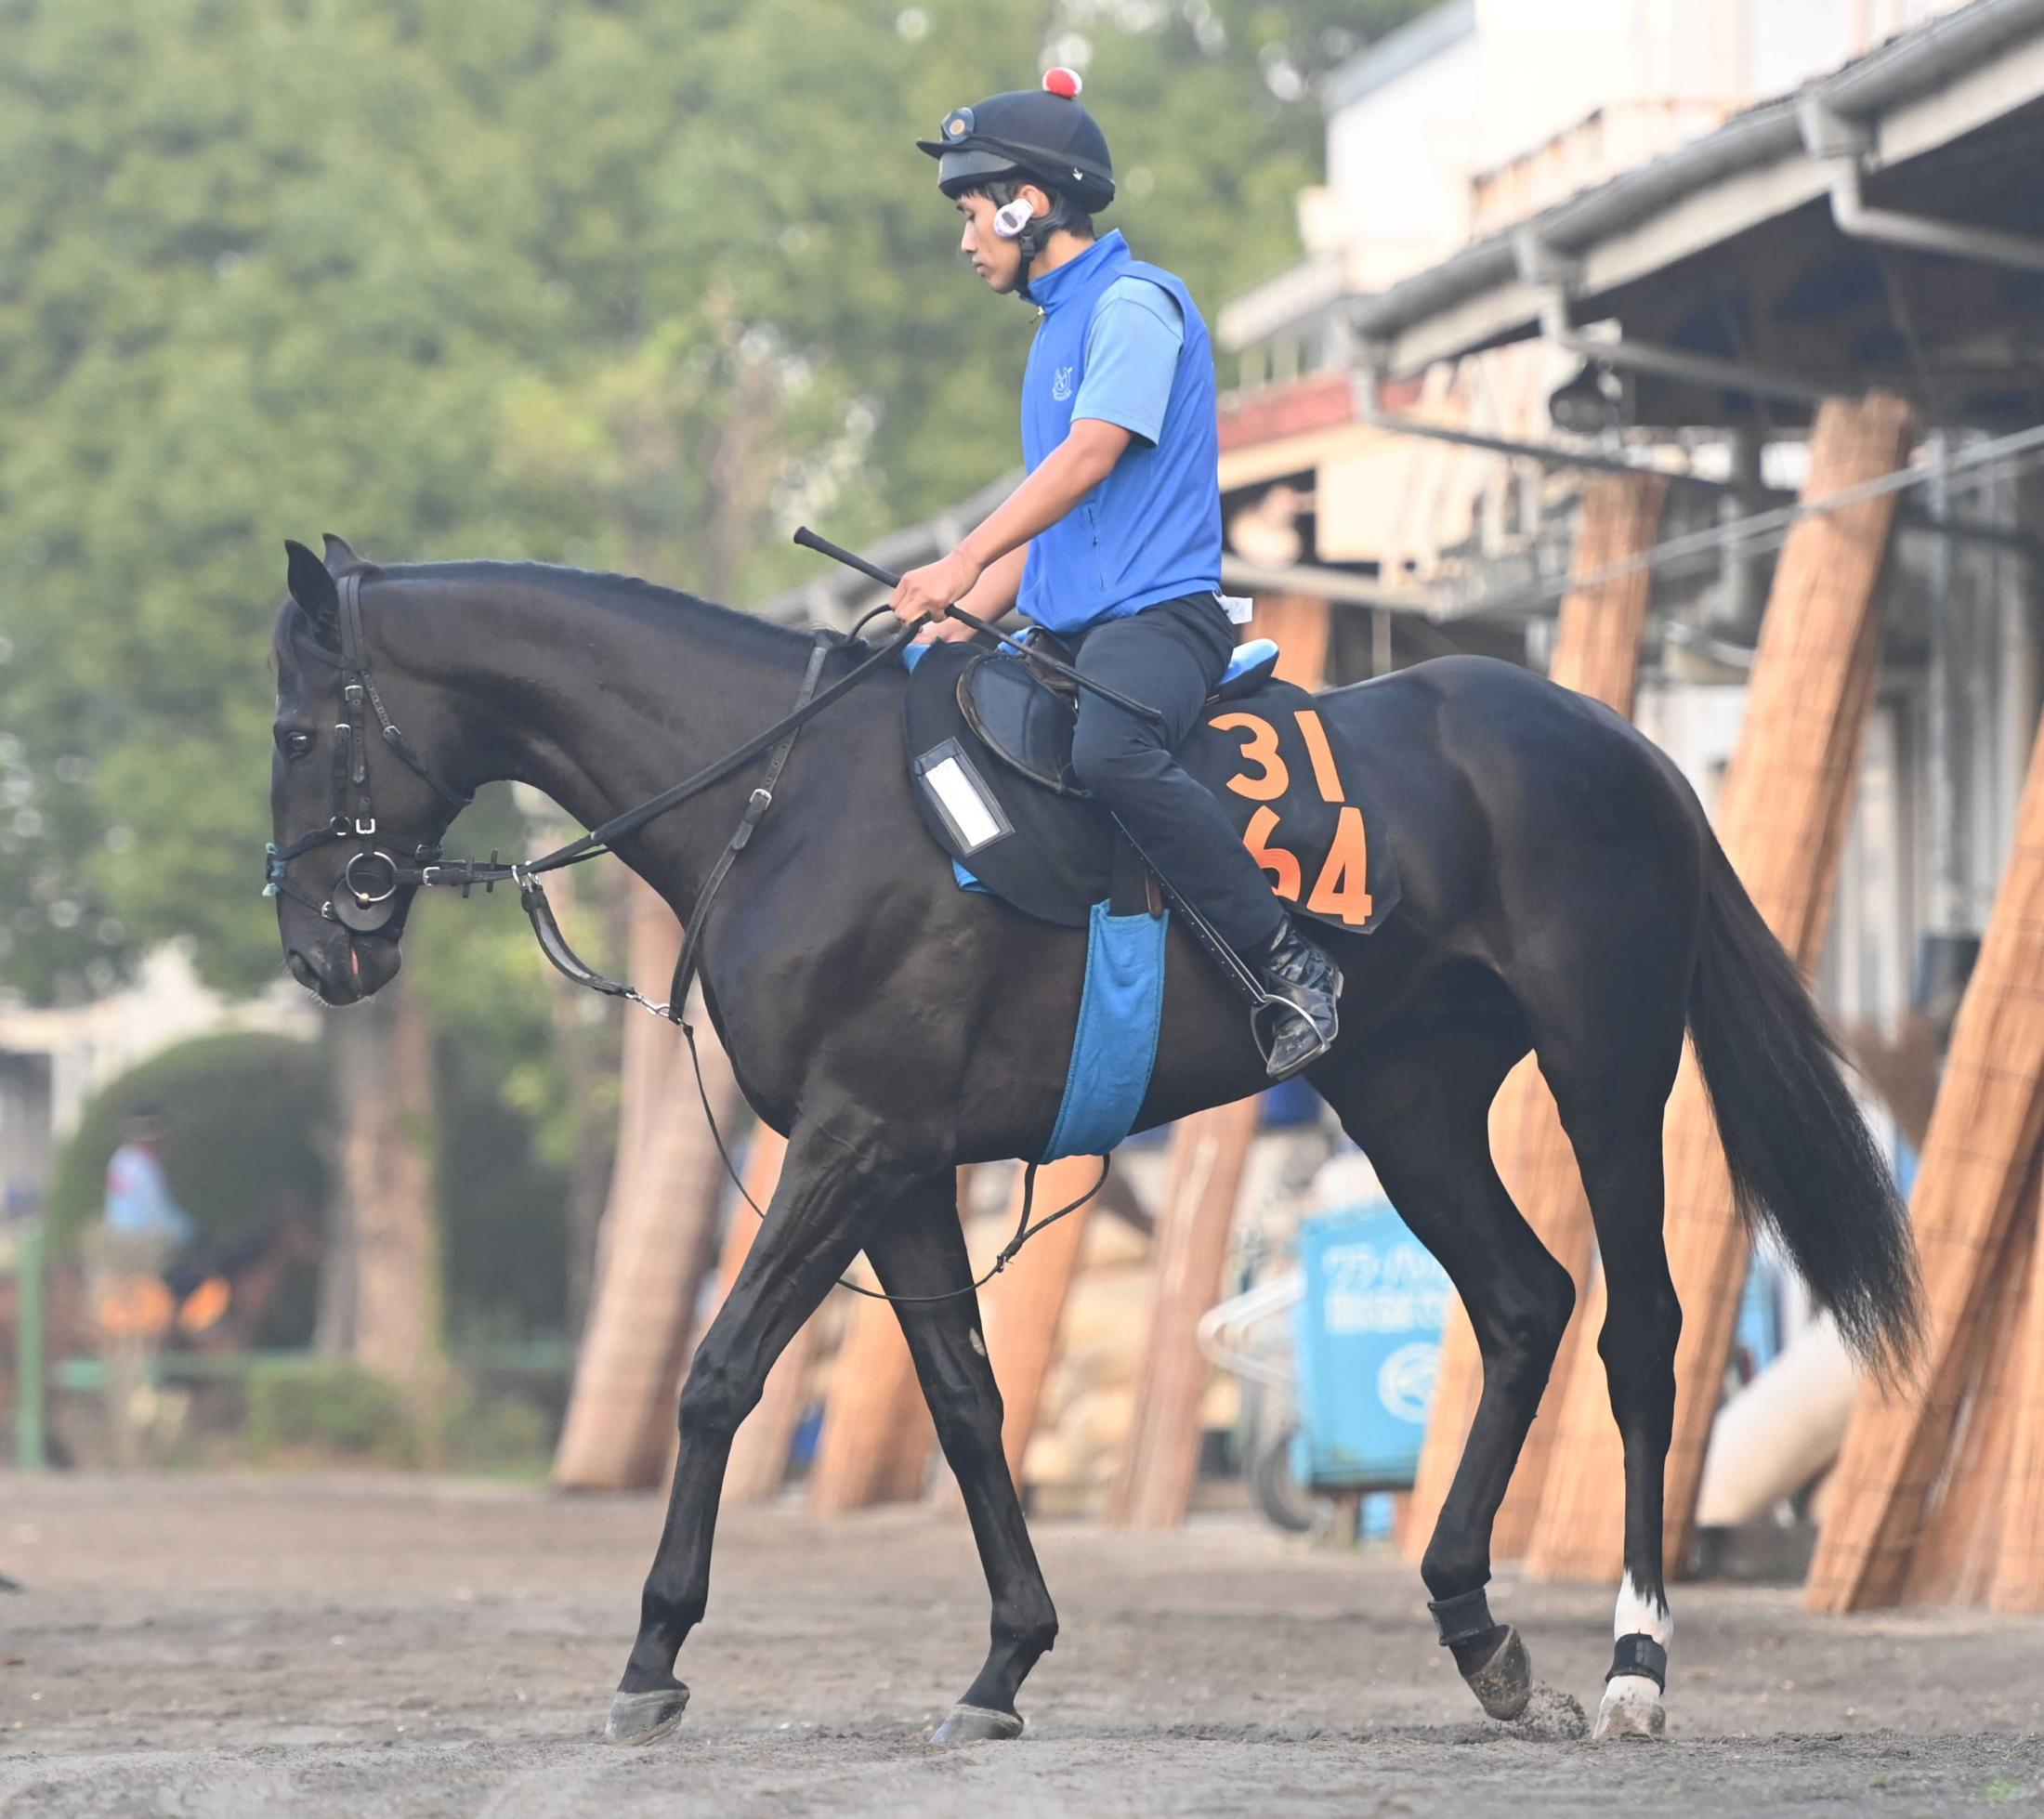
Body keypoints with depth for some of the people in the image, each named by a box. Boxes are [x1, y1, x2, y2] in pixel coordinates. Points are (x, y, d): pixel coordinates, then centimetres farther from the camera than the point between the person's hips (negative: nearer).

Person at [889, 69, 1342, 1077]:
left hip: (1156, 610, -10)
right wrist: (955, 625, 14)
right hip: (1069, 625, 11)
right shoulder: (1058, 329, 24)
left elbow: (1091, 455, -19)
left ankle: (1289, 965, -33)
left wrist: (965, 563, -25)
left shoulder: (1133, 303, -6)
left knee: (1109, 750, -38)